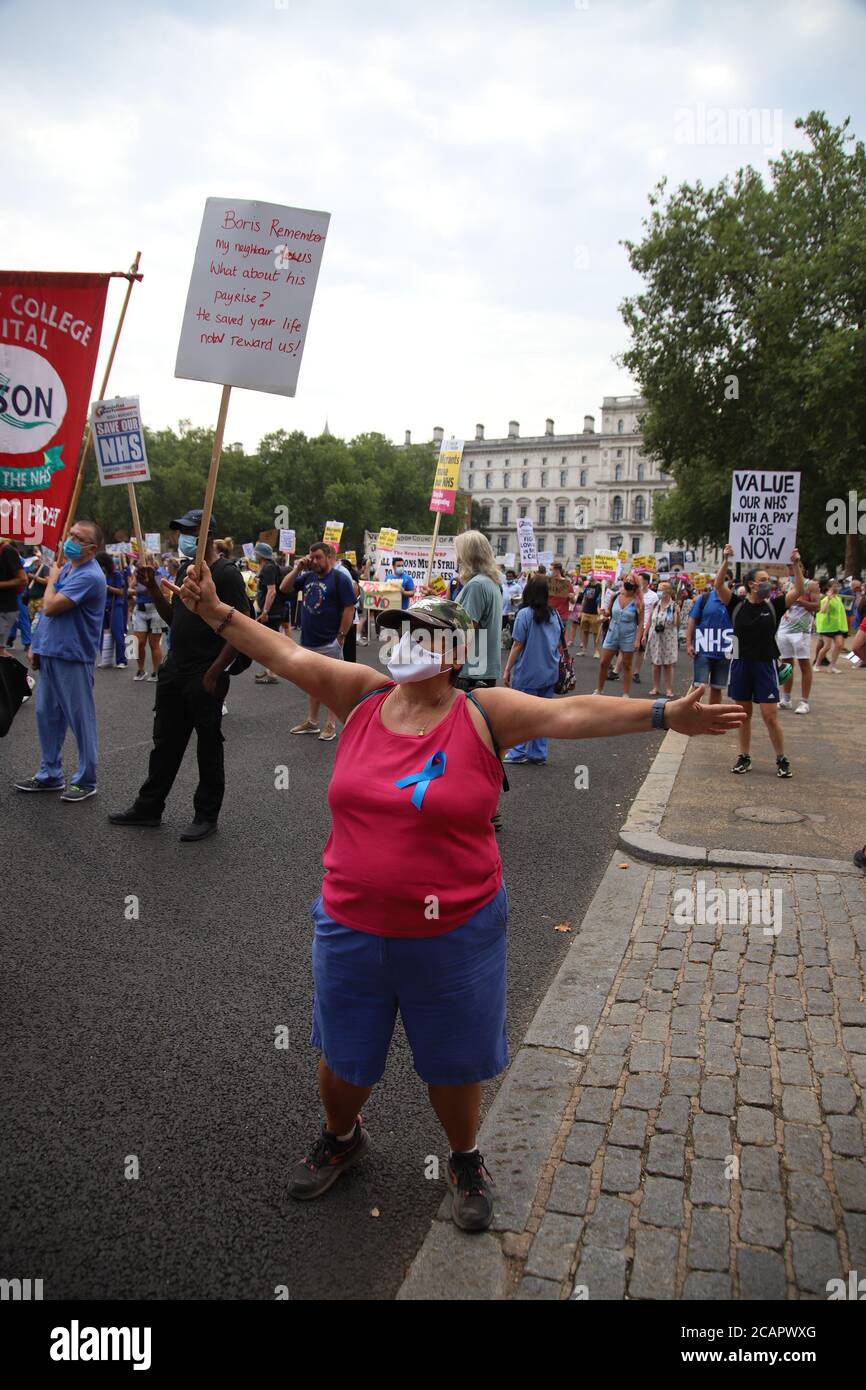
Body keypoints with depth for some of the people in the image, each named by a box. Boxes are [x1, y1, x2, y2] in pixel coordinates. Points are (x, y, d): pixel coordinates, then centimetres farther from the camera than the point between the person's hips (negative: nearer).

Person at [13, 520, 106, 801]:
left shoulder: (89, 577, -18)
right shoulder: (66, 568, 12)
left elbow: (51, 607, -22)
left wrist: (51, 580, -5)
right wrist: (38, 646, 14)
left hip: (73, 658, -9)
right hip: (49, 653, 9)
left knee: (80, 719, 2)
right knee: (47, 715, 15)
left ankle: (85, 781, 12)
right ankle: (49, 775, 28)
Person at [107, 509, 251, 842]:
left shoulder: (226, 574, -13)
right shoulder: (185, 568, 13)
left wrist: (213, 674, -19)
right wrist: (152, 588, 2)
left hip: (204, 678, -8)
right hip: (174, 671, 8)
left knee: (208, 746, 5)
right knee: (165, 742, 16)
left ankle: (206, 816, 17)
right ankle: (149, 807, 27)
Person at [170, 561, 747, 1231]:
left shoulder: (484, 713, -11)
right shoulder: (364, 695, -3)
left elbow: (573, 713, -19)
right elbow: (286, 653, 2)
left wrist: (664, 714, -27)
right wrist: (217, 612, 2)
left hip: (455, 934, -3)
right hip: (351, 927, 3)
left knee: (453, 1062, 18)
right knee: (344, 1057, 23)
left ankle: (466, 1159, 48)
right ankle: (341, 1138, 56)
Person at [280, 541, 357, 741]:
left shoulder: (340, 578, -9)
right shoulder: (308, 577, 10)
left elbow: (349, 609, -11)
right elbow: (284, 588, 10)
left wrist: (341, 636, -13)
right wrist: (297, 569, 0)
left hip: (329, 643, -7)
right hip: (308, 641, 7)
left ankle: (330, 725, 8)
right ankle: (311, 721, 25)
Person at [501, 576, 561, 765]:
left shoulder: (525, 614, -12)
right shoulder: (554, 614, 4)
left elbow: (518, 645, -11)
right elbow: (559, 643, 10)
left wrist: (507, 669, -4)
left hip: (528, 673, -5)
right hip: (549, 673, 5)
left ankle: (519, 752, 7)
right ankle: (538, 753, 14)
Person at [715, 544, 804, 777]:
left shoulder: (773, 606, 2)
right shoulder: (737, 605, 0)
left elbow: (798, 591, -6)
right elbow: (719, 585, -10)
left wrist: (796, 564, -12)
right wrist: (726, 560, -18)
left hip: (765, 665, -1)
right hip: (741, 664, 1)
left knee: (770, 716, -3)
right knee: (744, 714, 10)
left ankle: (782, 760, 9)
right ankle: (744, 757, 21)